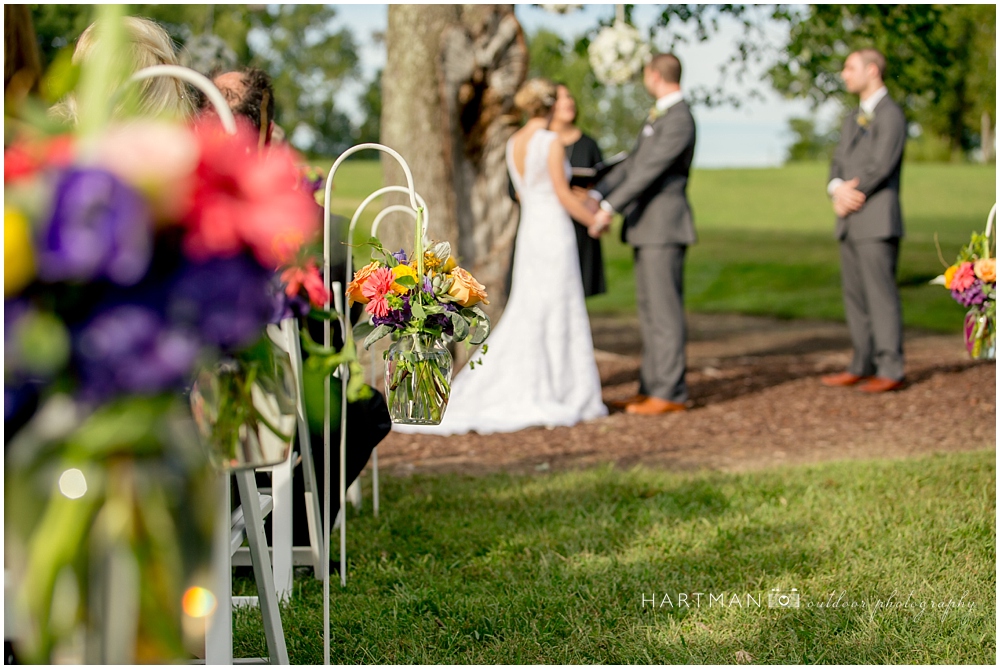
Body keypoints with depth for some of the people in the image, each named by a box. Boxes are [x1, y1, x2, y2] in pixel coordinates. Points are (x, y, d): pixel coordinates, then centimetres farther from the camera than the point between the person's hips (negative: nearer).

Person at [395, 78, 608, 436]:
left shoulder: (513, 144, 10)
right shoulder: (551, 142, -13)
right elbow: (563, 195, -13)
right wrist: (594, 220, 2)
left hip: (529, 231, 7)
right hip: (555, 232, -7)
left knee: (526, 316, 11)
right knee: (557, 315, -1)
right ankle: (558, 396, 2)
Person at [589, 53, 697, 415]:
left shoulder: (679, 120, -15)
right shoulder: (659, 115, 18)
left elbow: (649, 170, -21)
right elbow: (633, 162, 17)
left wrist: (610, 207, -22)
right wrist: (597, 195, 7)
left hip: (664, 227, -10)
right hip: (647, 225, 10)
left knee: (664, 308, -8)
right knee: (649, 307, 11)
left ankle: (670, 393, -5)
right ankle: (651, 388, 15)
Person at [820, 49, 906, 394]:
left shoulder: (890, 115, -8)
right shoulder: (853, 118, 20)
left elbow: (880, 167, -16)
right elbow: (839, 162, 15)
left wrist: (849, 198, -8)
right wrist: (838, 188, -7)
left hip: (877, 222, -9)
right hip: (851, 223, 9)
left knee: (881, 294, -8)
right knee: (855, 296, 9)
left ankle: (890, 369, -6)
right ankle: (863, 366, 15)